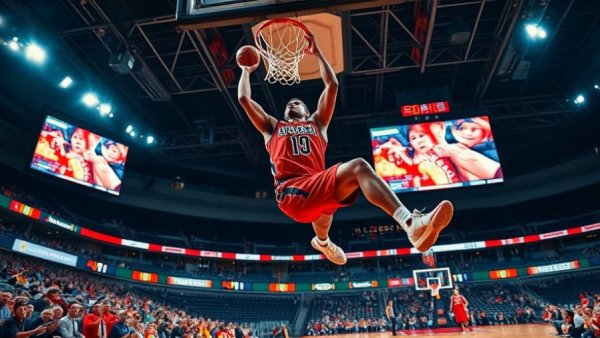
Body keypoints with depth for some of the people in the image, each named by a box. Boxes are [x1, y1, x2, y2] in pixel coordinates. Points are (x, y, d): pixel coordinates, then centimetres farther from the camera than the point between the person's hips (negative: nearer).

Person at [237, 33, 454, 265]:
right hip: (290, 191, -3)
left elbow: (332, 85, 26)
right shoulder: (272, 127, 30)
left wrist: (317, 53, 31)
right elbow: (244, 98, 27)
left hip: (316, 186, 3)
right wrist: (246, 71, 39)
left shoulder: (317, 123, 31)